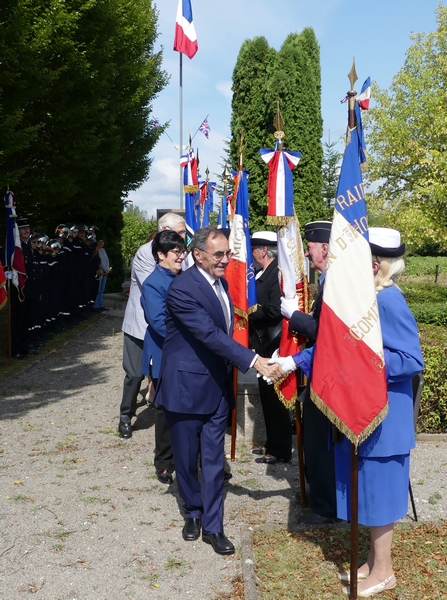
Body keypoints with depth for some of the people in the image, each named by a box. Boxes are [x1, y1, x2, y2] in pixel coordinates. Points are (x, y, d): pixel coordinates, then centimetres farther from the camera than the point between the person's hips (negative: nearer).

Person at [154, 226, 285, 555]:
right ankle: (194, 513, 33)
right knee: (187, 458, 11)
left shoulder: (221, 281, 5)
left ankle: (213, 526, 19)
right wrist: (256, 361, -31)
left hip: (217, 385, 6)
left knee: (214, 459, 9)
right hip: (186, 386, -6)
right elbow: (210, 334, -28)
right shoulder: (183, 288, -22)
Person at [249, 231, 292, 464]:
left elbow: (274, 310, -24)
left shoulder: (278, 272, -17)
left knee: (275, 397, 1)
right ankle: (272, 443, 30)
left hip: (274, 344, -9)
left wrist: (250, 313, -13)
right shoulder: (262, 274, 11)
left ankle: (280, 449, 14)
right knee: (267, 395, 17)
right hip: (263, 343, 9)